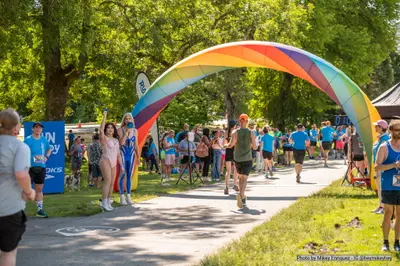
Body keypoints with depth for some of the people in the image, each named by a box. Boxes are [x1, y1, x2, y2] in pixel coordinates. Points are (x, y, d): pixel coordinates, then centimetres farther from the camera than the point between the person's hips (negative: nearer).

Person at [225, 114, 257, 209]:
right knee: (244, 178, -5)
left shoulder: (235, 132, -4)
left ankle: (243, 198, 21)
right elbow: (255, 147, -5)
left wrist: (226, 145, 10)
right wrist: (254, 145, 18)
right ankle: (240, 194, -30)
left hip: (237, 159, 2)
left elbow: (231, 145, -12)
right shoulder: (251, 133, -4)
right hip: (247, 159, -2)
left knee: (241, 177, 18)